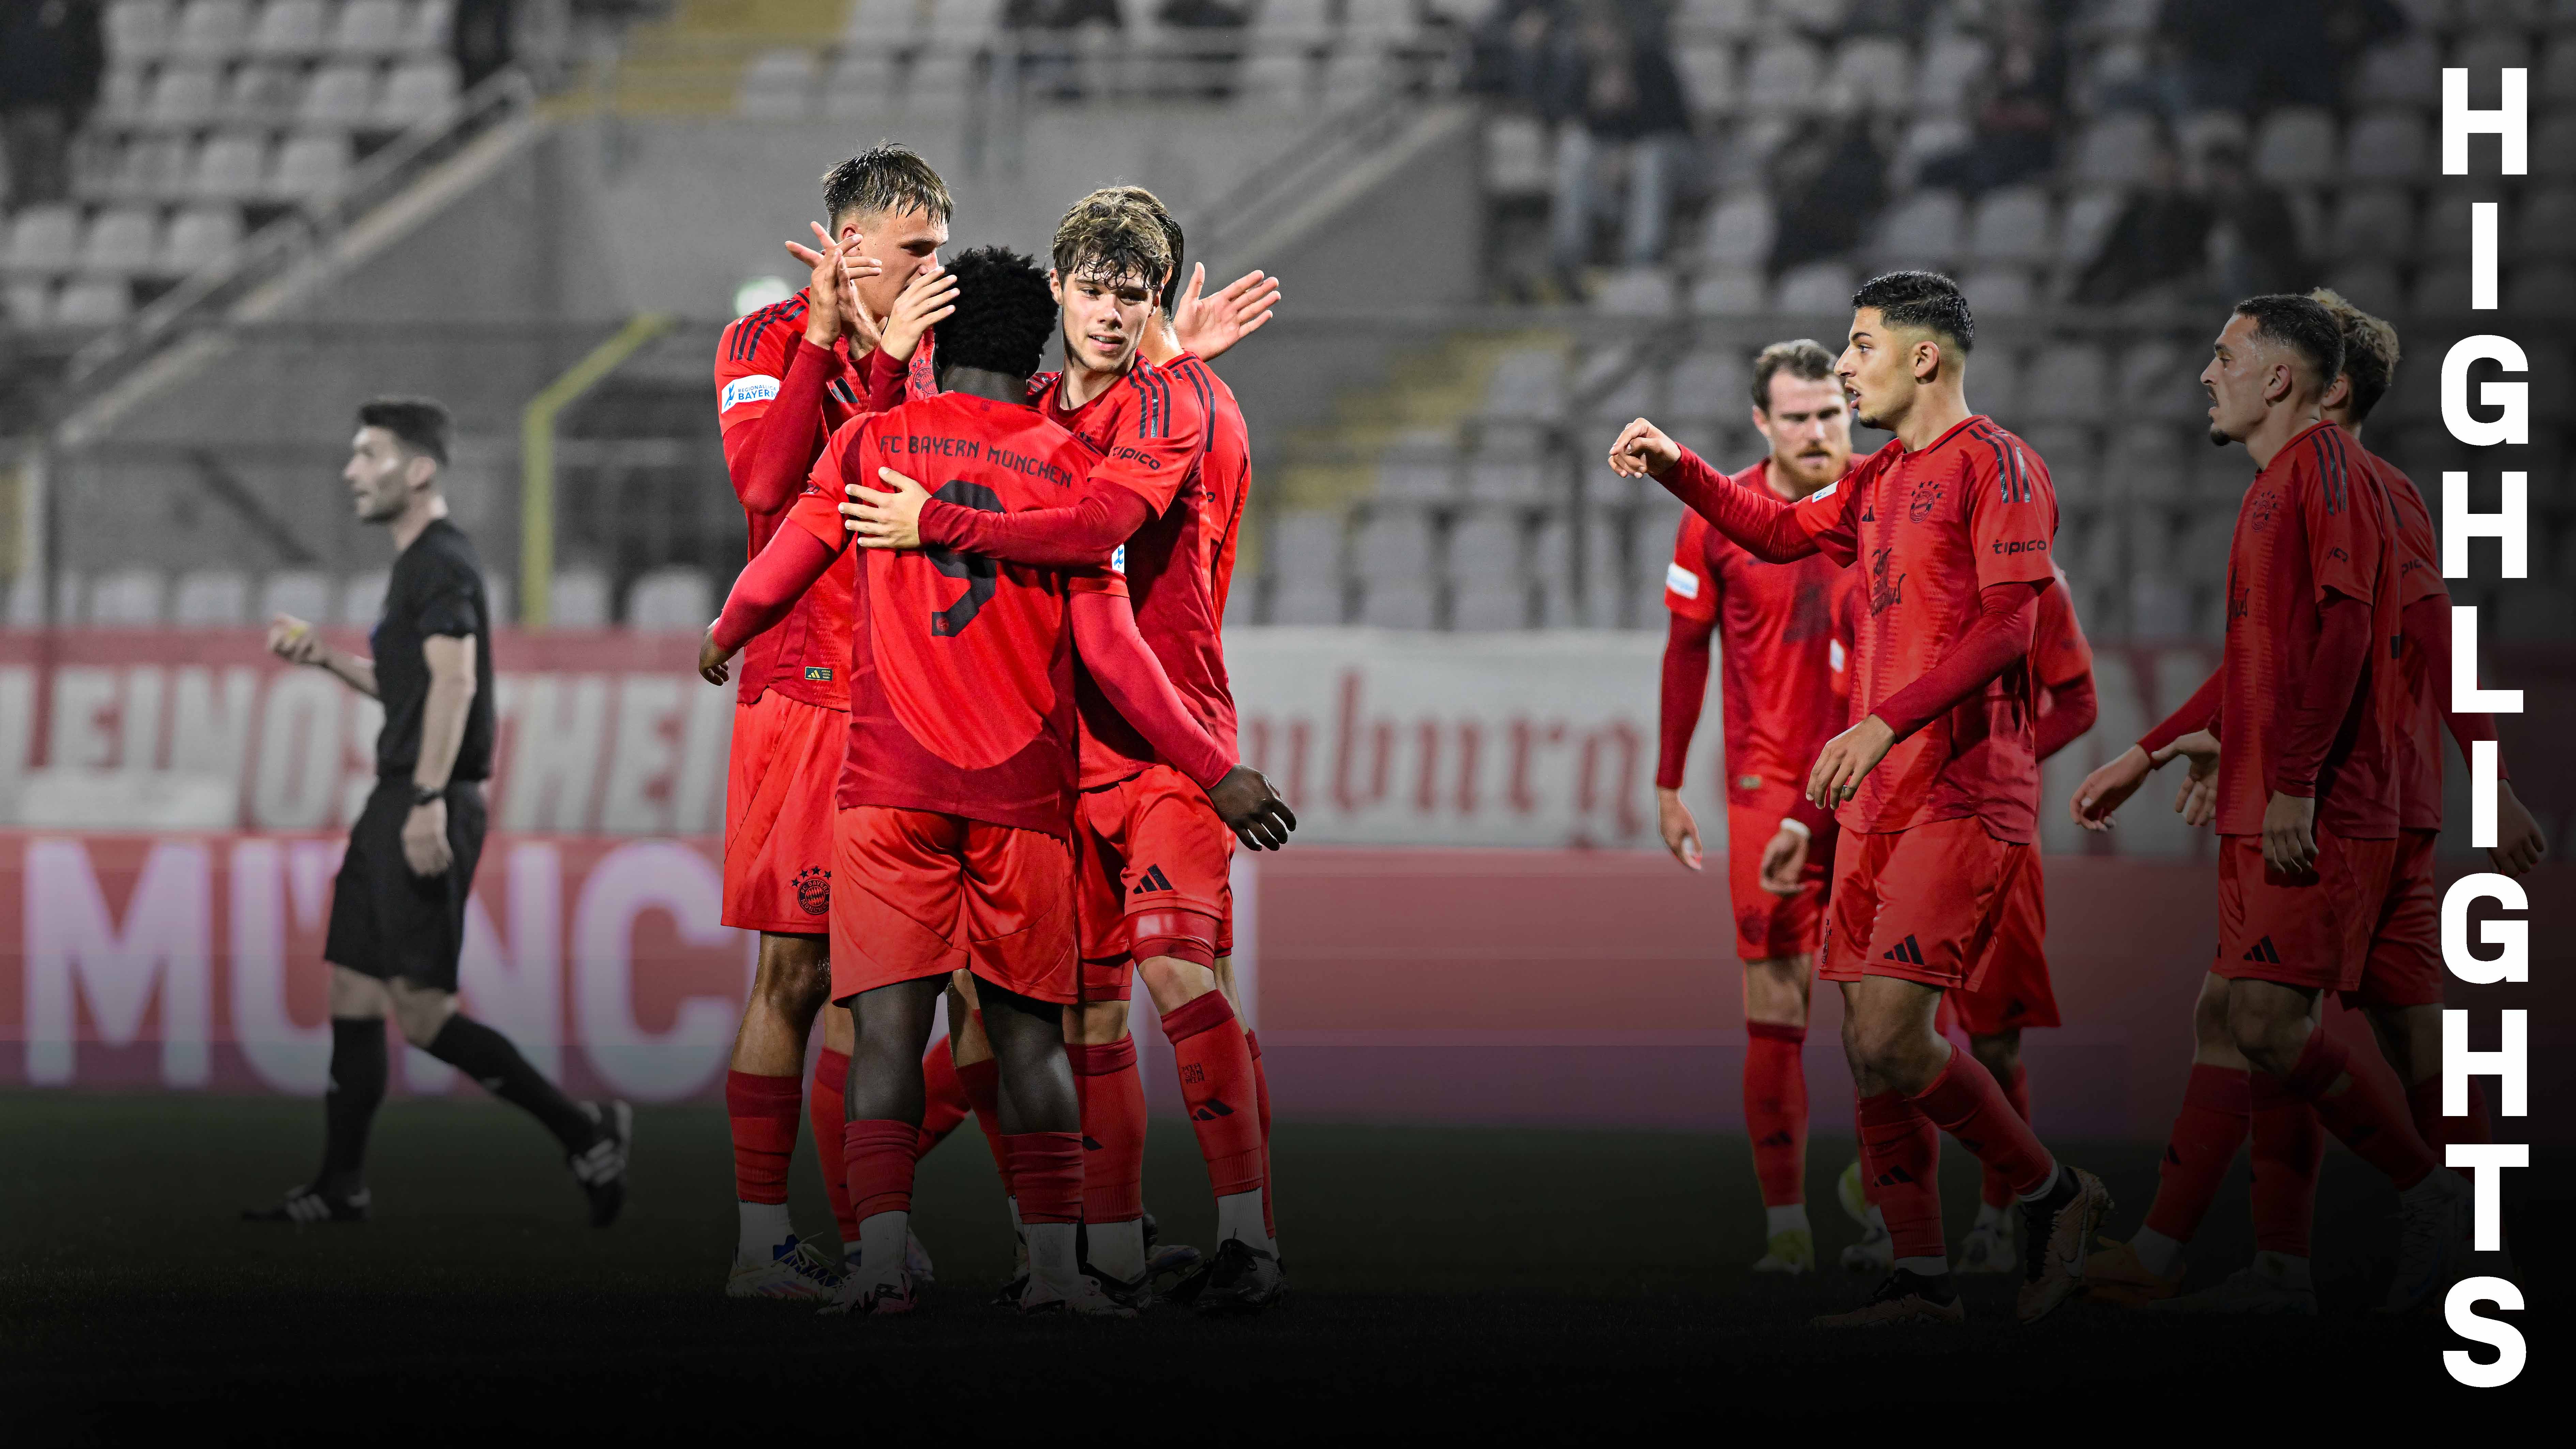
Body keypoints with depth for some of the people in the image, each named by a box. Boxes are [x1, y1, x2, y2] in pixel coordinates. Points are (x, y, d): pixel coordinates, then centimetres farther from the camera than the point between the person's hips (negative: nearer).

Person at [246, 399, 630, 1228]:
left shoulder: (443, 562, -12)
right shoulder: (417, 563, 20)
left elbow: (453, 682, -23)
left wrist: (429, 801, -30)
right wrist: (325, 658, 22)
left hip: (428, 806, -10)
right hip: (395, 804, 10)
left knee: (422, 1010, -12)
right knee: (352, 990, 9)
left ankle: (584, 1132, -7)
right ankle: (340, 1188, 13)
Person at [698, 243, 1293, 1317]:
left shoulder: (870, 442, 6)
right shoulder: (1071, 466, 5)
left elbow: (778, 573, 13)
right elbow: (1110, 651, 1)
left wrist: (722, 641, 35)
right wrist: (1216, 773, 7)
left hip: (889, 783, 0)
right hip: (1022, 788, 1)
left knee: (890, 1024, -4)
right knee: (1028, 1030, 5)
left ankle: (882, 1257, -18)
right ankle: (1054, 1263, -2)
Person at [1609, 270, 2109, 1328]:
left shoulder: (1996, 466, -8)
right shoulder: (1881, 482, 19)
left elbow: (2006, 628, -17)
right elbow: (1782, 531, 36)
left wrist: (1886, 724, -25)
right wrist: (1675, 469, 22)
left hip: (1962, 796, -9)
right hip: (1877, 800, 9)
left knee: (1890, 1041, -17)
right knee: (1870, 1047, 4)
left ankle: (2051, 1194, 1)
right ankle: (1921, 1277, 9)